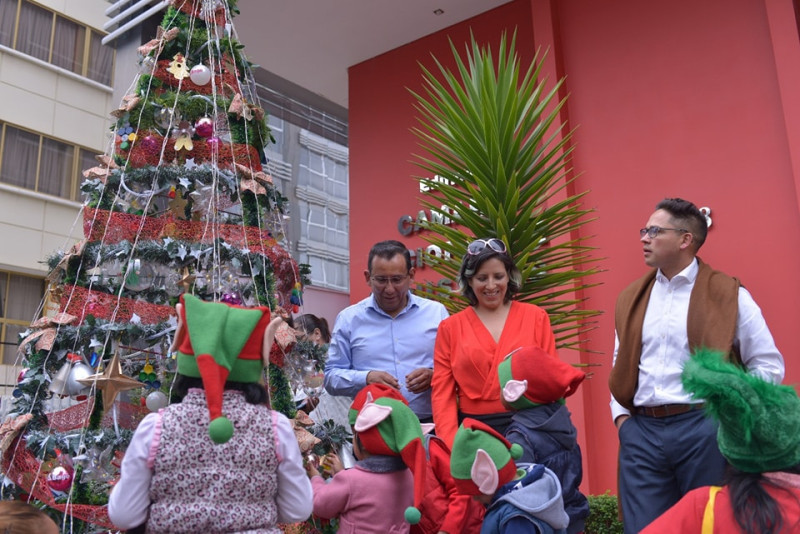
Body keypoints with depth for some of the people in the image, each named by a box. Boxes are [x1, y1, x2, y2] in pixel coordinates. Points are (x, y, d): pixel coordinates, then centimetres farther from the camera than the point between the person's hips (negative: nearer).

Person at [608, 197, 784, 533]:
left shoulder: (728, 294, -2)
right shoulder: (631, 298, 11)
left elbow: (768, 365, 0)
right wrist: (620, 415, 8)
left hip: (704, 429, -4)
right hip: (641, 431, 4)